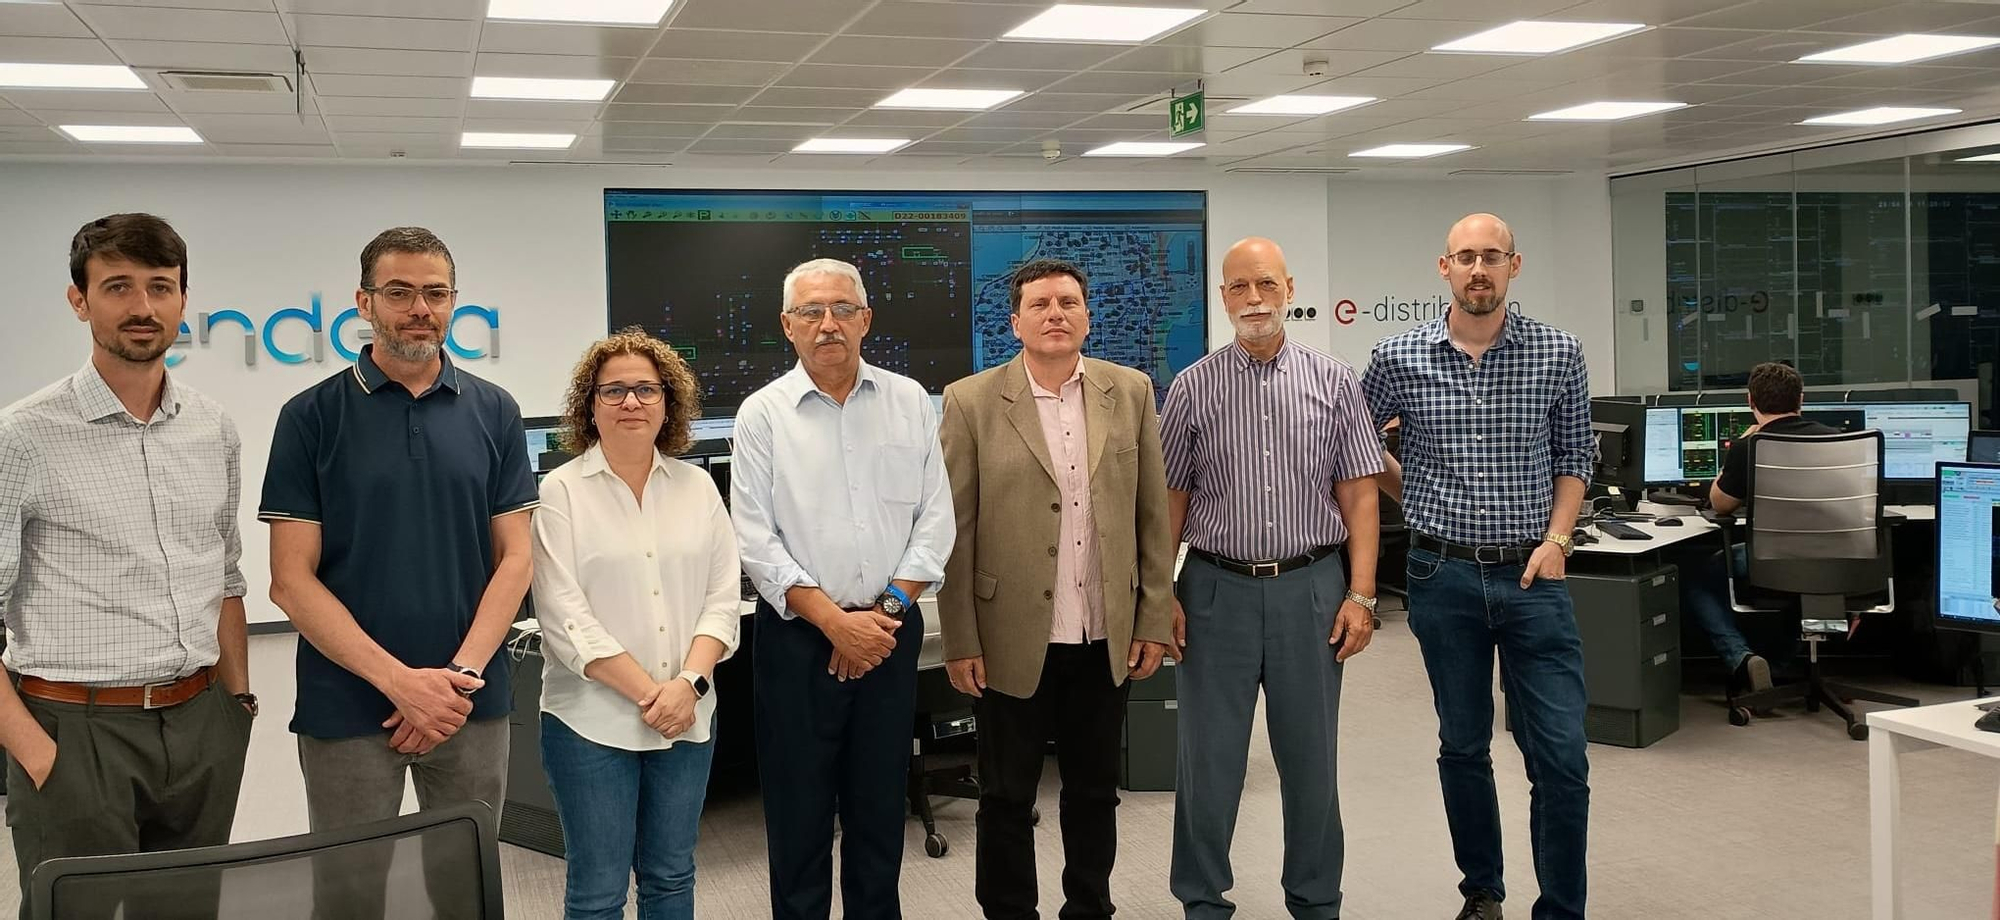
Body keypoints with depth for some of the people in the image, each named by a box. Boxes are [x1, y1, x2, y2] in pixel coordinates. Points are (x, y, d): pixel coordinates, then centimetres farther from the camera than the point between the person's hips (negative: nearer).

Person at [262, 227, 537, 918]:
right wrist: (400, 681, -15)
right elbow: (291, 580, -7)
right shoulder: (312, 416, -3)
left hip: (472, 705, 2)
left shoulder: (494, 413, 4)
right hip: (347, 709, -2)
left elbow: (514, 557, 2)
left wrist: (461, 676, -11)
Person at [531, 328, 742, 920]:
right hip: (593, 722, -4)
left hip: (687, 717, 4)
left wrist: (689, 682, -12)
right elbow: (566, 616, -11)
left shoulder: (698, 486, 7)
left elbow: (722, 597, 4)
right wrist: (649, 693, -15)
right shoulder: (562, 492, -5)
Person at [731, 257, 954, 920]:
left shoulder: (909, 401, 4)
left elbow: (935, 518, 2)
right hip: (799, 635, -2)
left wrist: (887, 610, -8)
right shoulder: (763, 414, -2)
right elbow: (757, 541, -7)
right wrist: (836, 621, -13)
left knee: (881, 803, 12)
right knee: (799, 809, 6)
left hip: (890, 631, 2)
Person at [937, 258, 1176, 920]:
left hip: (1106, 638, 3)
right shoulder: (971, 402, -5)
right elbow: (955, 532, -5)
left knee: (1095, 792, 16)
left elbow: (1153, 515, 5)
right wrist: (961, 642, -7)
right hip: (1015, 640, -2)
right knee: (1007, 799, 10)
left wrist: (1154, 622, 3)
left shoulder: (1130, 392, 3)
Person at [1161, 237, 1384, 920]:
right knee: (1208, 760, 5)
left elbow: (1358, 493, 2)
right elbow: (1170, 499, 5)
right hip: (1218, 589, 0)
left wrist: (1360, 595, -5)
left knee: (1312, 759, 9)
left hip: (1311, 588, 0)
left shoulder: (1333, 382, 3)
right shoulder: (1193, 388, 3)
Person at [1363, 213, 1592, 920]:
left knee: (1561, 755, -4)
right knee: (1463, 747, 12)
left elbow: (1574, 458, 8)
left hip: (1531, 574, 0)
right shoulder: (1398, 358, -1)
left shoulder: (1559, 354, 0)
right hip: (1444, 575, 1)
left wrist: (1556, 539, -4)